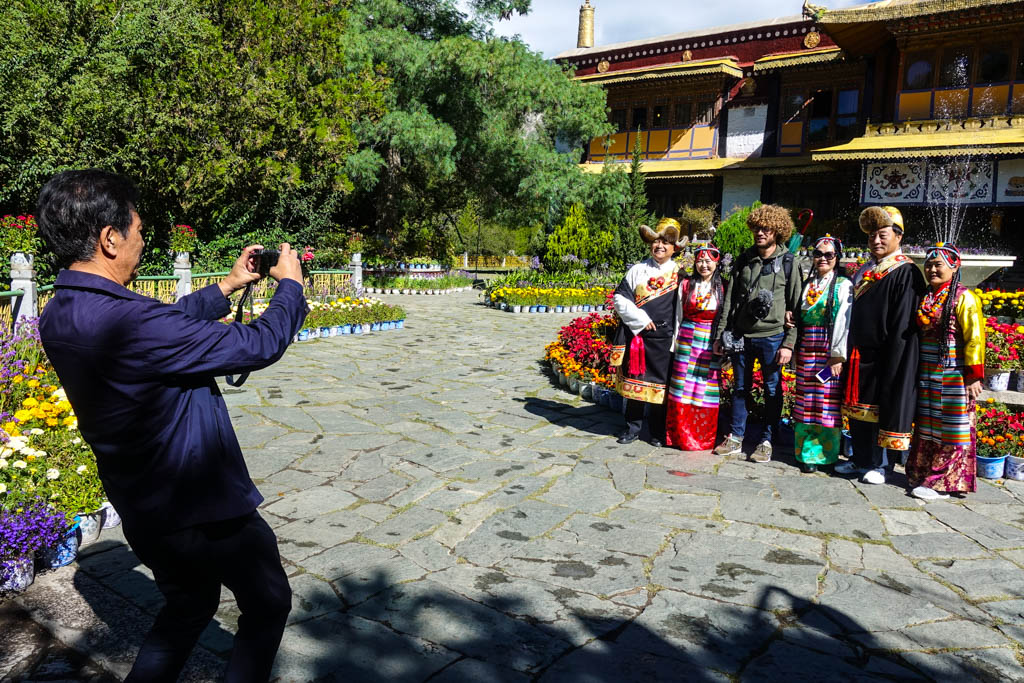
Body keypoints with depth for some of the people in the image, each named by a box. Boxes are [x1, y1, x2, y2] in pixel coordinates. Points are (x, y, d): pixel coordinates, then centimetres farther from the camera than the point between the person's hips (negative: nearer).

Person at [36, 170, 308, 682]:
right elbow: (258, 346, -25)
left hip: (143, 513, 9)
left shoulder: (57, 318, -3)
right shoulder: (126, 322, -33)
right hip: (204, 513, -8)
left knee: (189, 604, 29)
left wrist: (227, 287, 17)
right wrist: (290, 285, -8)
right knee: (268, 604, 16)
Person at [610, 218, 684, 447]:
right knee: (634, 381, 8)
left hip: (663, 338, -1)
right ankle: (633, 428, 21)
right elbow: (620, 298, 3)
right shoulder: (638, 270, 5)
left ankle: (657, 432, 18)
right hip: (637, 334, 1)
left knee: (659, 383, 5)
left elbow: (683, 308, 3)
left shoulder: (679, 273, 3)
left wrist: (677, 339, -4)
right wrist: (639, 319, -8)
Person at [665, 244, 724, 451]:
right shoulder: (686, 284, 6)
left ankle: (704, 437, 14)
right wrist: (675, 340, 3)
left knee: (706, 390, 1)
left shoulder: (722, 288, 4)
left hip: (711, 342, 0)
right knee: (682, 387, 1)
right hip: (687, 339, 1)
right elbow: (677, 314, 8)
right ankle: (681, 435, 11)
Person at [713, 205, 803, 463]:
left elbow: (795, 306, -4)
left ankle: (766, 441, 17)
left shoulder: (788, 262, -1)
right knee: (740, 388, 11)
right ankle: (735, 439, 21)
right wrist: (721, 334, 6)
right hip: (741, 335, 3)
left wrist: (789, 343, -10)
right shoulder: (744, 260, 9)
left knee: (772, 390, 6)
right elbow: (730, 299, 11)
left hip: (772, 337, -3)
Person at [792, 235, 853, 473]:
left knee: (827, 402, -3)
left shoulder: (843, 286, -2)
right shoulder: (807, 285, 15)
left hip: (829, 351, -5)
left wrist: (838, 355, -16)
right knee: (805, 402, 7)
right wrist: (796, 351, 6)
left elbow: (844, 322, -10)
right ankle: (807, 452, 17)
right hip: (806, 350, 5)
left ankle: (824, 454, 7)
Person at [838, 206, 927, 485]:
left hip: (886, 357, -7)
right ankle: (860, 459, 26)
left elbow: (903, 326, -15)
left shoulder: (906, 272, -9)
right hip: (859, 355, 7)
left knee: (883, 408, 3)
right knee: (857, 409, 13)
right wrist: (850, 351, 12)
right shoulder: (865, 272, 14)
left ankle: (880, 464, 15)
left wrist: (891, 359, -20)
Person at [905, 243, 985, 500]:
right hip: (927, 377, 7)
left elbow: (975, 338, -12)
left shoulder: (964, 298, -8)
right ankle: (922, 475, 23)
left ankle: (943, 483, 6)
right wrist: (917, 374, 11)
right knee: (927, 429, 13)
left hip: (954, 377, -7)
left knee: (951, 431, 1)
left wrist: (973, 376, -15)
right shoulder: (926, 299, 11)